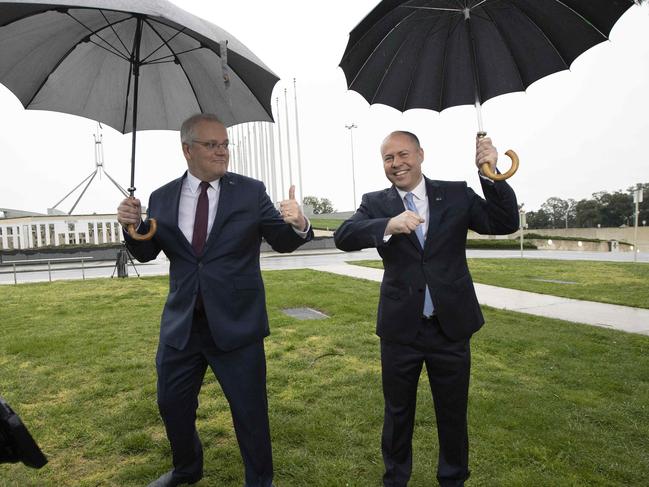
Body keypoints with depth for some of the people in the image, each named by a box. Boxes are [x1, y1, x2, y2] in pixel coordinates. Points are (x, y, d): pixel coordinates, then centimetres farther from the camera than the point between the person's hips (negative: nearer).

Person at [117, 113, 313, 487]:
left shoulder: (251, 191, -5)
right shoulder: (163, 198, 2)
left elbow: (283, 242, -5)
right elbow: (146, 253, 9)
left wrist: (298, 225, -28)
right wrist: (133, 226, -12)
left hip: (236, 323, -3)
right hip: (182, 323, 4)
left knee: (251, 410, 10)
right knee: (172, 404, 21)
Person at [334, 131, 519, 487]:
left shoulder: (456, 194, 0)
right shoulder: (375, 203, -2)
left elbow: (506, 223, -5)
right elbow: (344, 237, -18)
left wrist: (491, 175, -19)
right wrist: (389, 225, -37)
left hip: (451, 325, 1)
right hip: (400, 327, 0)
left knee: (453, 413, 18)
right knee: (398, 412, 18)